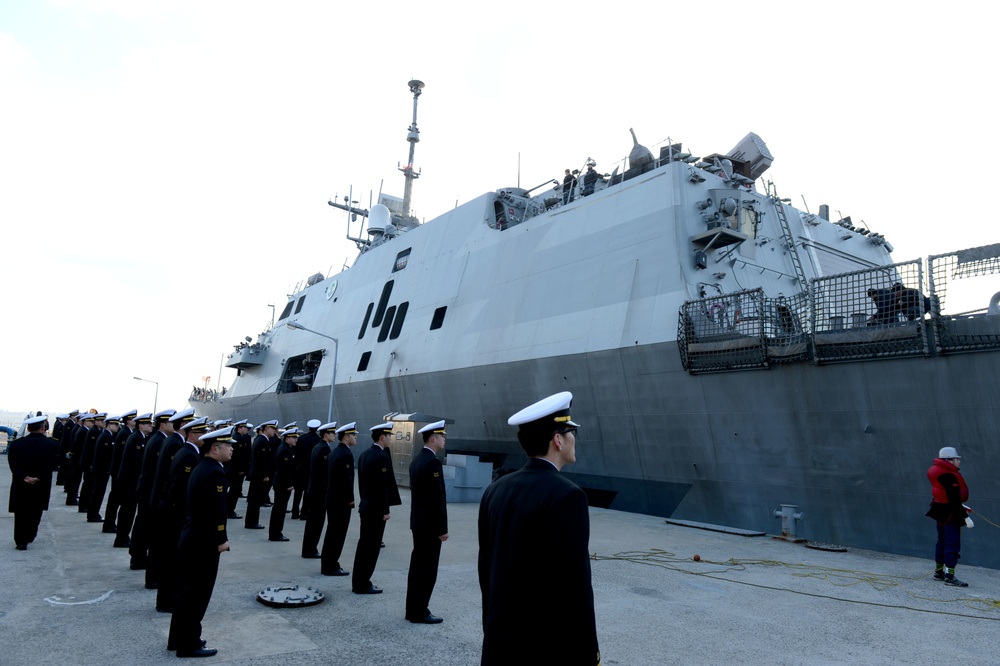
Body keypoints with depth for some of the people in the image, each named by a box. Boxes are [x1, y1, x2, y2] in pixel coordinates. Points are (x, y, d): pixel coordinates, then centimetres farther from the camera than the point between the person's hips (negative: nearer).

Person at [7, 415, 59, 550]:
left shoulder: (15, 444, -2)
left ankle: (21, 542, 9)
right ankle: (29, 536, 25)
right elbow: (53, 463, -16)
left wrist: (24, 477, -13)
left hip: (20, 486, 1)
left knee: (21, 514, 10)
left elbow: (13, 463, -11)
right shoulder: (52, 445, -8)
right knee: (35, 512, 18)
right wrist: (38, 477, -13)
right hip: (41, 487, 0)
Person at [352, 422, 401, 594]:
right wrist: (385, 510, -16)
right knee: (372, 546, -1)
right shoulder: (382, 457, -18)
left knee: (363, 544, 14)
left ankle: (358, 582, 22)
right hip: (376, 509, -9)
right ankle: (363, 584, 5)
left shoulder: (364, 455, 10)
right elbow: (382, 486, -21)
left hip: (365, 506, 9)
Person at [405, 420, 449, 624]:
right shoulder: (432, 462, -20)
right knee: (428, 569, -1)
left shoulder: (417, 459, 11)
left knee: (417, 566, 14)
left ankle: (413, 609, 22)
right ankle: (419, 612, 6)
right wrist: (442, 528, -17)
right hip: (430, 524, -10)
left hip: (418, 522, 10)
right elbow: (437, 498, -21)